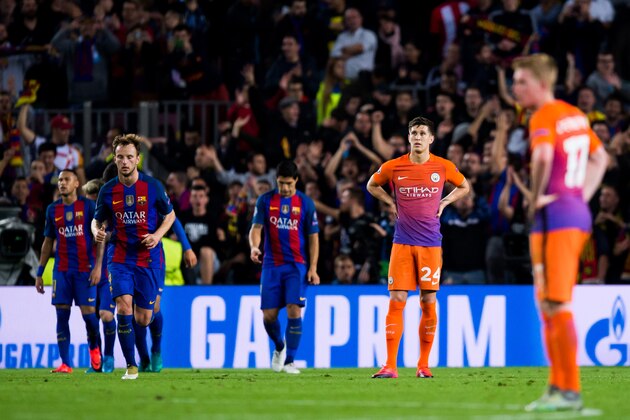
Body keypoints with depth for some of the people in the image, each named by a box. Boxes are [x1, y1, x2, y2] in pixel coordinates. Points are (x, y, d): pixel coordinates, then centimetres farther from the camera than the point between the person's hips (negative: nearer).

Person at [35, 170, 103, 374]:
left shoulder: (89, 206, 0)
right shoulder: (53, 210, 10)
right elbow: (48, 242, 16)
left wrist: (98, 266, -12)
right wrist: (39, 273, 13)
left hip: (85, 268, -3)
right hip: (62, 270, 3)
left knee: (88, 313, -7)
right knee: (61, 314, -4)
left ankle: (95, 347, 22)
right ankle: (65, 363, -2)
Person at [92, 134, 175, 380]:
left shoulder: (153, 186, -5)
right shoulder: (108, 191, -1)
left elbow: (170, 215, 7)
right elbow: (98, 220, 12)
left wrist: (157, 235, -11)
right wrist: (97, 231, -12)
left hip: (149, 259, 0)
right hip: (120, 257, 0)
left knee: (143, 319, 1)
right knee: (124, 306, -20)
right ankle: (131, 366, -10)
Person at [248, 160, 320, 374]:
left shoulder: (306, 203, 2)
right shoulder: (265, 200, 4)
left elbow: (313, 237, 5)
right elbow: (256, 227, -2)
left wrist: (312, 268, -3)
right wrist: (254, 246, -24)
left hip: (297, 265, -1)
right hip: (271, 265, 1)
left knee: (294, 310, -15)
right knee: (268, 315, 0)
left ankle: (289, 361, -7)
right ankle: (279, 347, 30)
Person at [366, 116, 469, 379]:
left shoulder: (443, 167, 1)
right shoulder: (393, 167, 0)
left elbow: (464, 187, 19)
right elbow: (372, 185, 19)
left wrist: (443, 203, 5)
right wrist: (391, 203, 5)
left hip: (430, 243, 0)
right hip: (402, 243, 0)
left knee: (428, 303, 2)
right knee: (396, 301, -7)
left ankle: (423, 365, 12)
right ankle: (390, 366, -8)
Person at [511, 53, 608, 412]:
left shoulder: (544, 117, -10)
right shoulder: (575, 115, 17)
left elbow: (544, 156, -29)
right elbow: (600, 157, 27)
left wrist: (536, 199, -16)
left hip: (555, 213, -9)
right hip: (579, 213, 9)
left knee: (557, 303, -9)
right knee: (549, 304, 14)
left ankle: (570, 390, -10)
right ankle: (558, 388, 17)